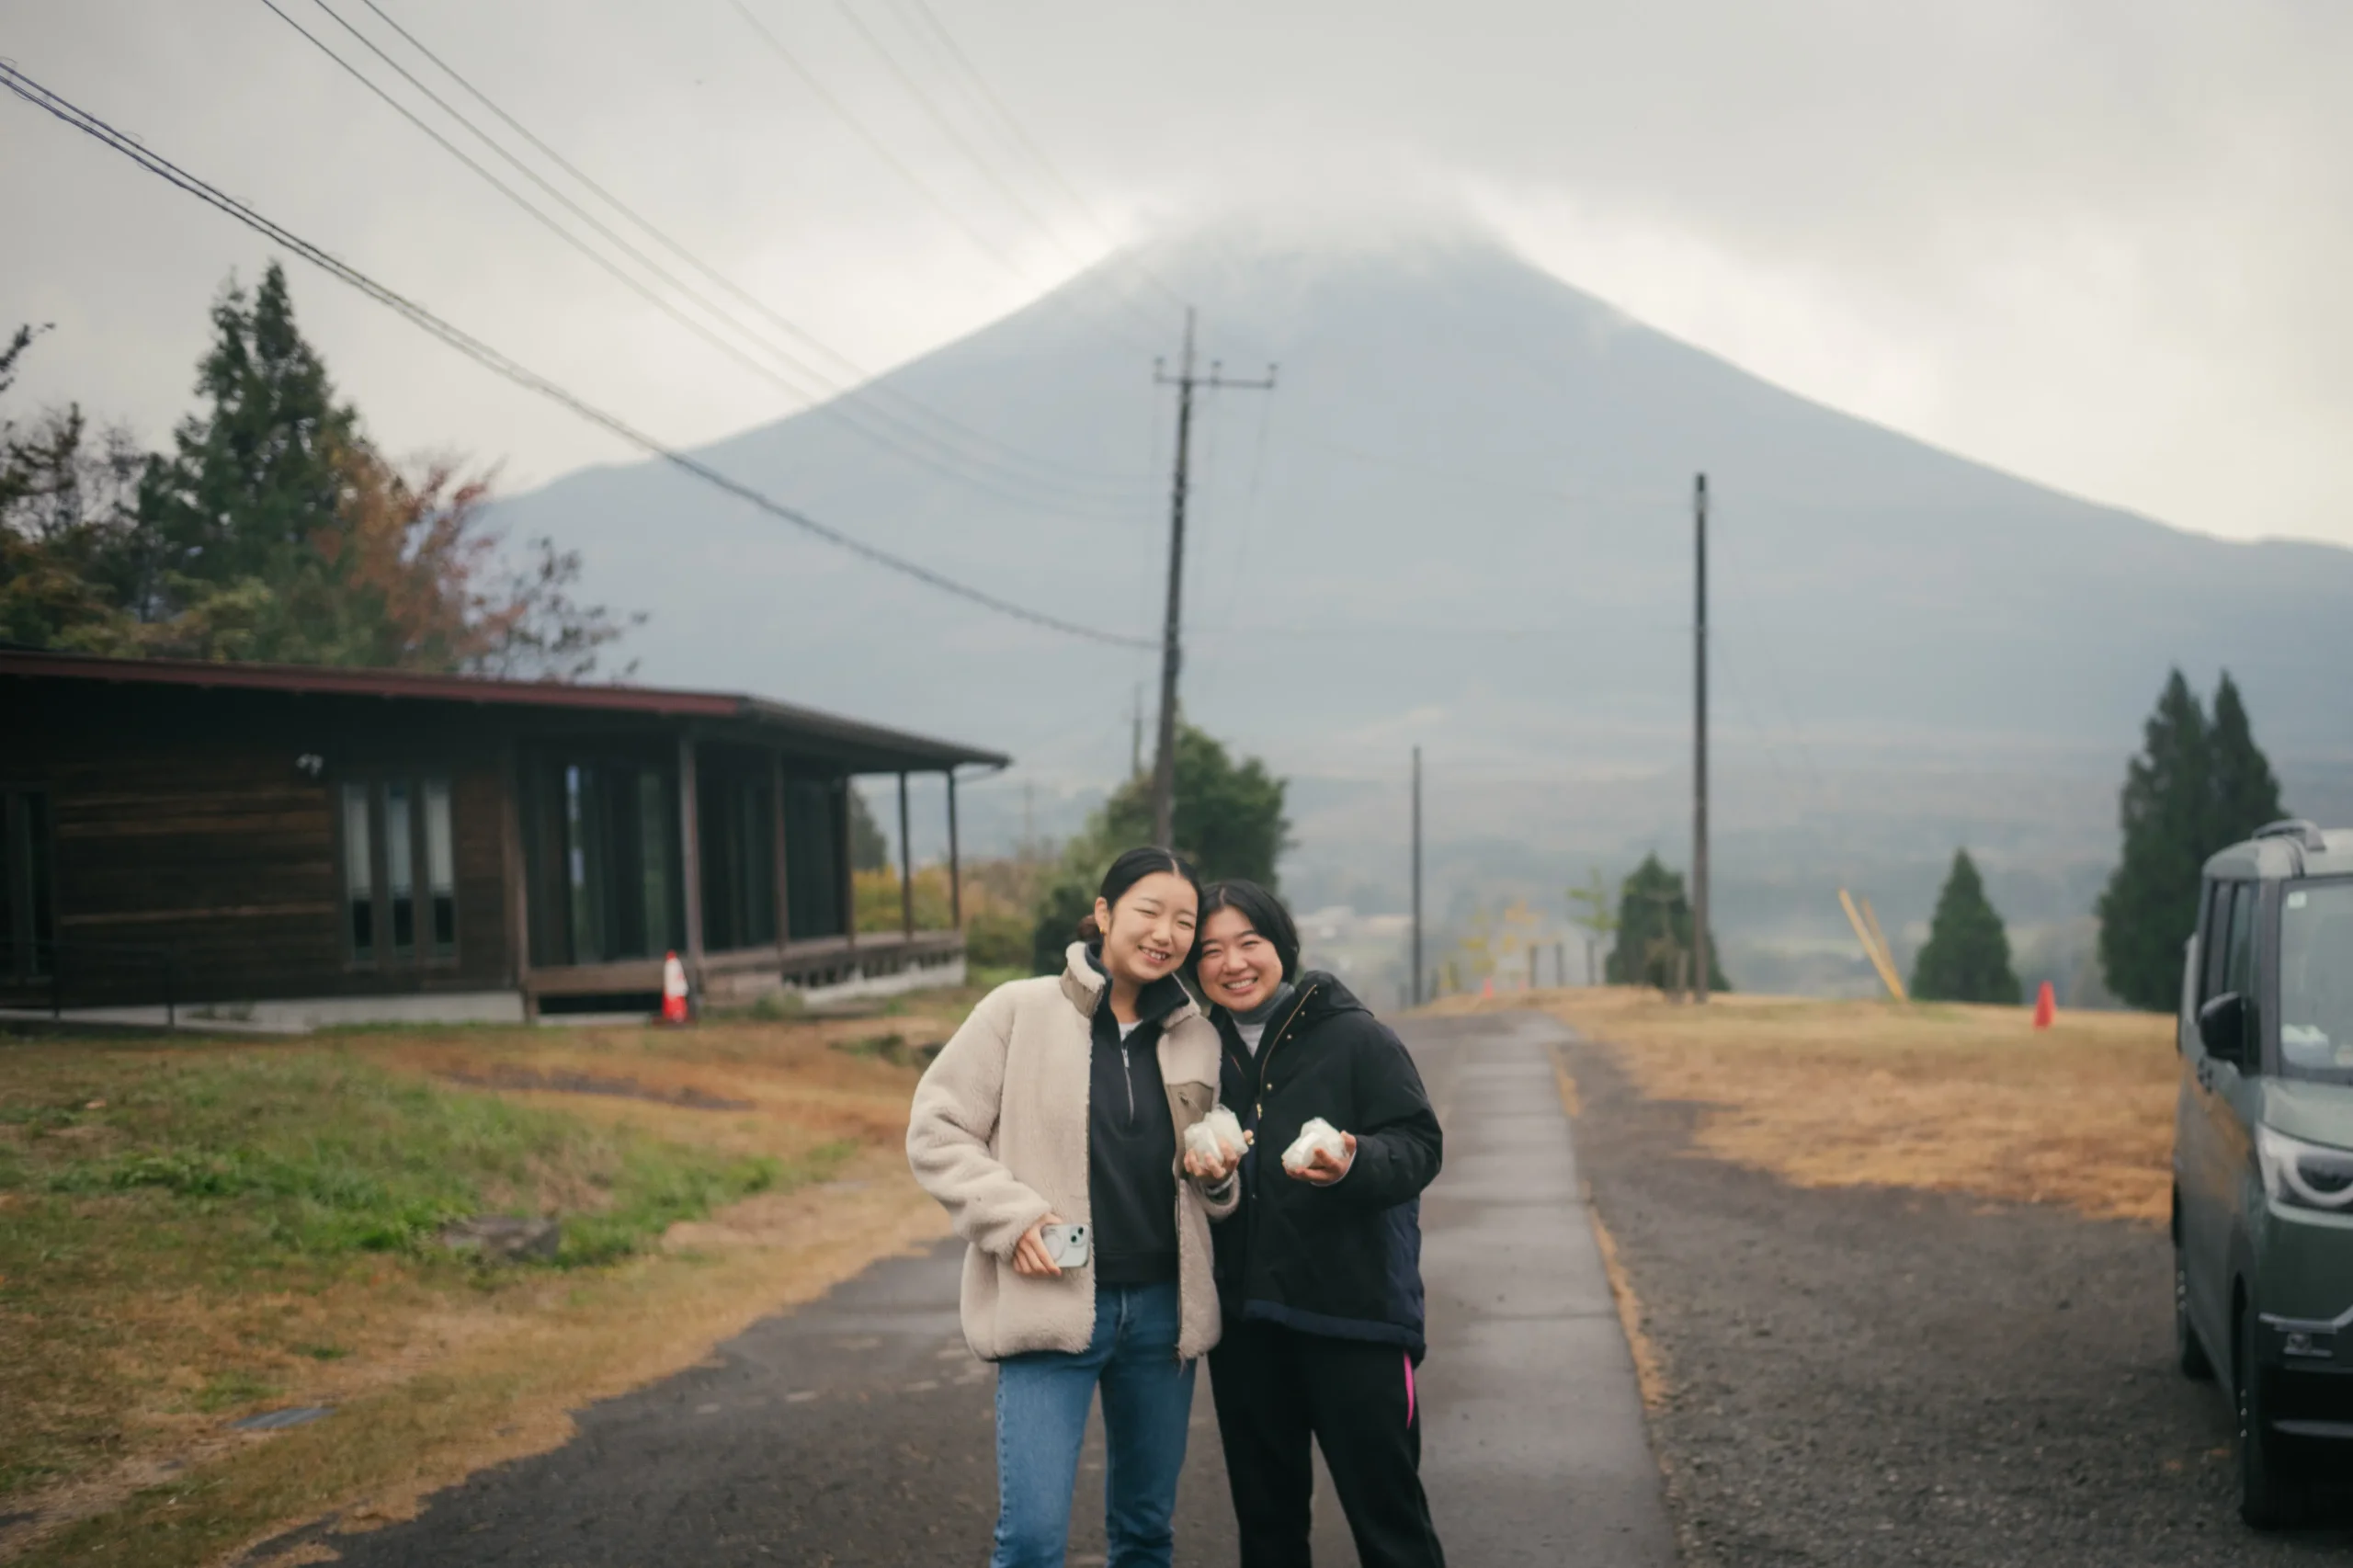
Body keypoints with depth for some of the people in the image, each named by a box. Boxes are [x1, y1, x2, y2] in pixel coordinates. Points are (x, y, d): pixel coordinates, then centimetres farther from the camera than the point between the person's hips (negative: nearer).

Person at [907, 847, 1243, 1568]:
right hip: (1051, 1303, -4)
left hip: (1162, 1310, 5)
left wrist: (1216, 1177, -3)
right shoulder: (1019, 1011, -3)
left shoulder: (1198, 1039, 9)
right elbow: (936, 1130, -2)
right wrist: (1012, 1217, -14)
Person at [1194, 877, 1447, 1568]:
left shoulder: (1355, 1037, -7)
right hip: (1245, 1322, 5)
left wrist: (1355, 1165, -30)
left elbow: (1420, 1146, -10)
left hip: (1354, 1317, -5)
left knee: (1386, 1510, -1)